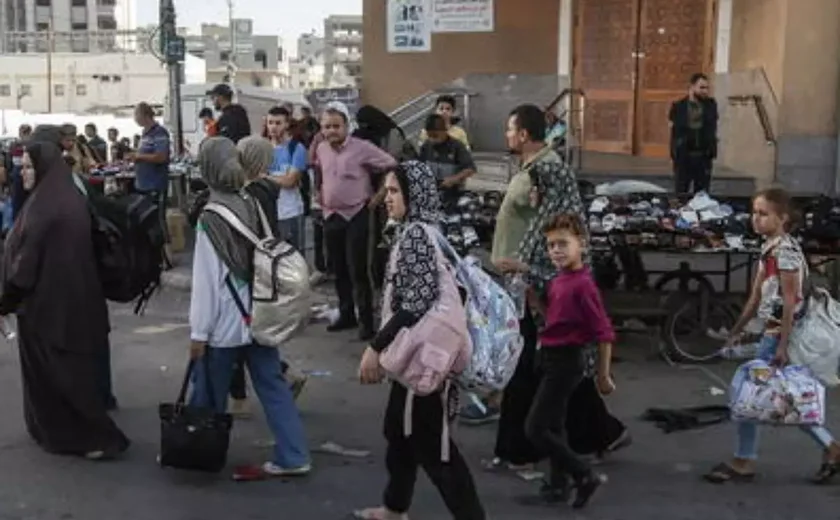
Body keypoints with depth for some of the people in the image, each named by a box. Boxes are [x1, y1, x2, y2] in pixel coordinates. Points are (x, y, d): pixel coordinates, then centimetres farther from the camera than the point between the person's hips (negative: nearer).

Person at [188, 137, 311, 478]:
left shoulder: (210, 219, -16)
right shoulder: (254, 206, 1)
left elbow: (206, 280, -15)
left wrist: (199, 332, -9)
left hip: (225, 322, -6)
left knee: (208, 397, 10)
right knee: (272, 385, 9)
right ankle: (292, 457, 10)